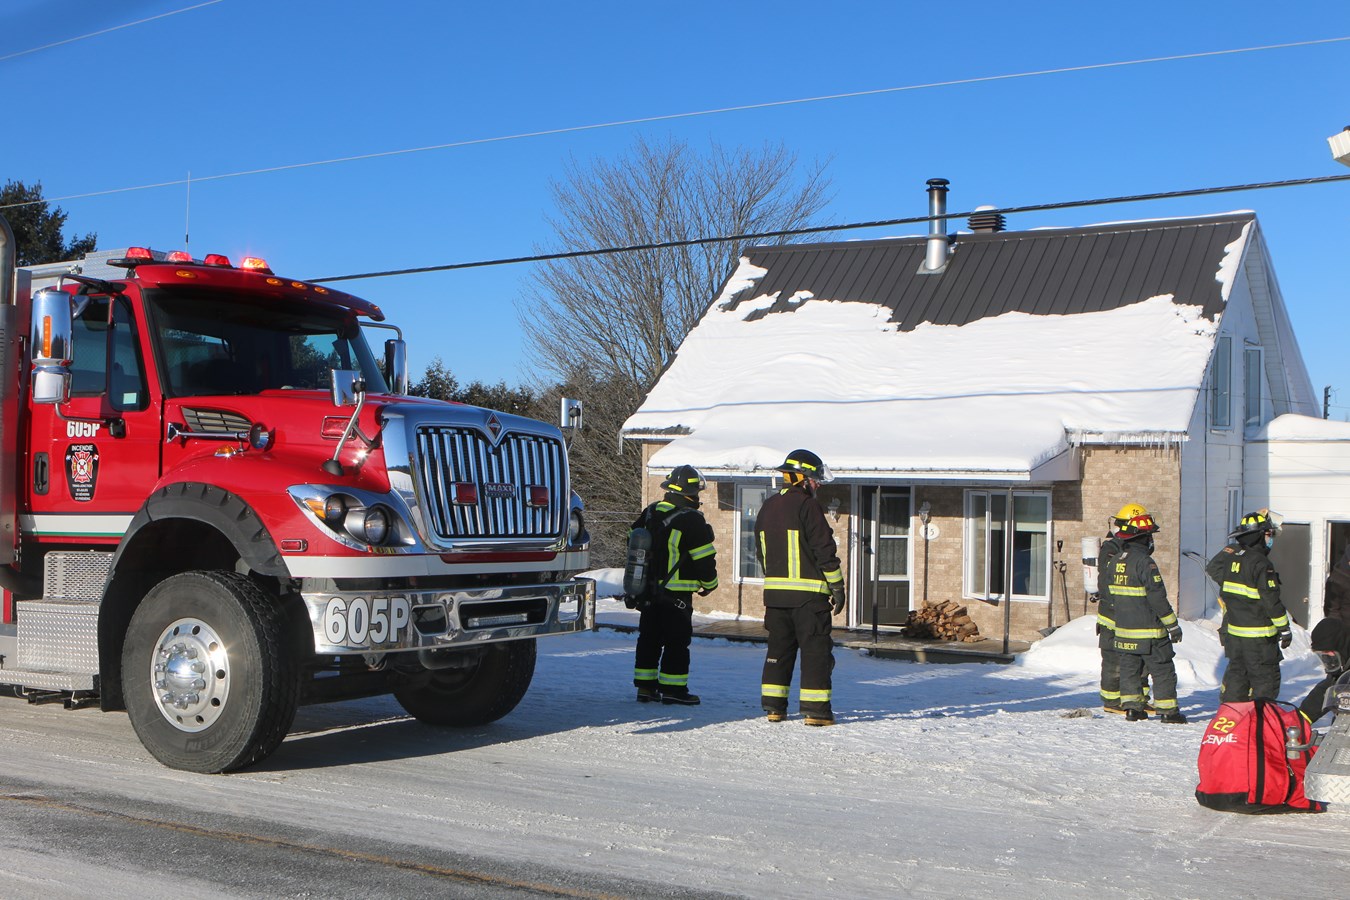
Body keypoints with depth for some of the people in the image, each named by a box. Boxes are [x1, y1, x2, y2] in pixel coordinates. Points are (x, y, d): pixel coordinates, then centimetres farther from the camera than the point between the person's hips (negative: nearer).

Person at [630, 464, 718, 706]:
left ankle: (645, 686, 16)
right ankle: (672, 688, 3)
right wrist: (709, 583, 5)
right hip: (677, 594, -7)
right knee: (677, 639, 1)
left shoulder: (649, 513, 8)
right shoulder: (691, 520, -15)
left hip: (648, 590, 7)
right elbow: (704, 557, -12)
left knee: (649, 637, 13)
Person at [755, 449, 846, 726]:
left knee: (779, 646, 13)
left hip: (774, 590, 7)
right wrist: (837, 587, -7)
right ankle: (815, 708, -2)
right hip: (808, 592, -7)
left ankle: (773, 705, 13)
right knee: (816, 648, 0)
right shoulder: (807, 505, -11)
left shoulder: (768, 506, 12)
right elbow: (824, 550, -13)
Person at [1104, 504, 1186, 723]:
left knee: (1129, 668, 13)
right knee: (1162, 669, 3)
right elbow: (1157, 597, -18)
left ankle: (1131, 707, 14)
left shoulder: (1114, 561, 6)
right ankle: (1167, 710, 6)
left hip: (1123, 630, 7)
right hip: (1149, 631, -7)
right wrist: (1173, 625, -10)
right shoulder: (1144, 562, -18)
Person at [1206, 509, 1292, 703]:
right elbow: (1271, 600, -18)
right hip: (1258, 635, -7)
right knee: (1266, 677, 2)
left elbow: (1212, 569, 24)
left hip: (1232, 631, 7)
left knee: (1237, 672, 17)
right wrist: (1285, 628, -9)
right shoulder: (1260, 563, -18)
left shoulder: (1230, 555, 3)